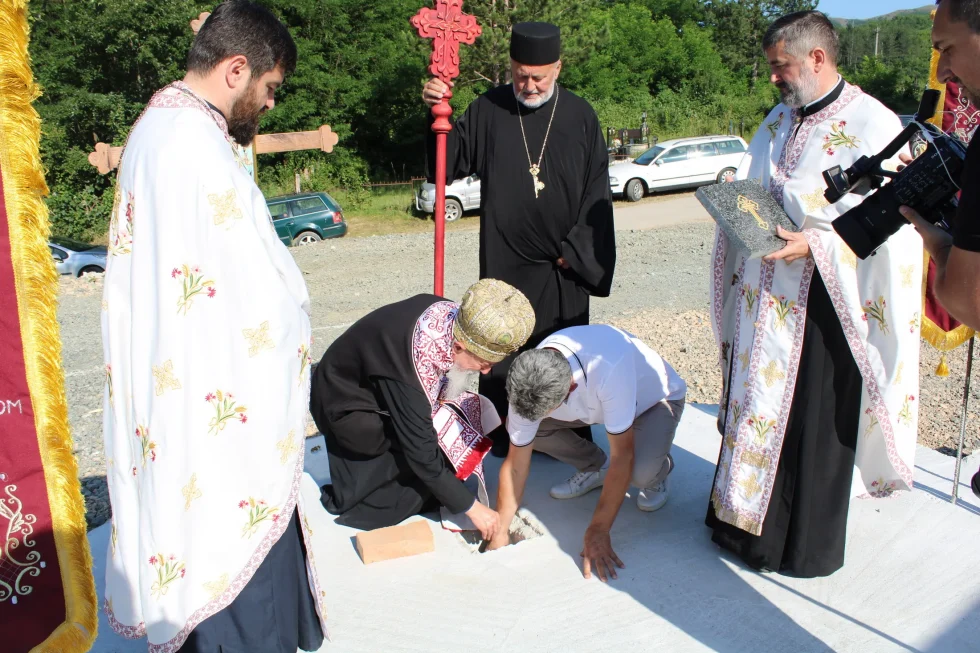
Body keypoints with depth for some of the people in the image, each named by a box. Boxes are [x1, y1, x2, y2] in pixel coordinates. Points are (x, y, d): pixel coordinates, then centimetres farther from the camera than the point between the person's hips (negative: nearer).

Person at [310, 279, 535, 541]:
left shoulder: (452, 316, -18)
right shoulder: (412, 370, -39)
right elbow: (423, 454, -29)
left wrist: (441, 396, -11)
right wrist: (472, 507, -20)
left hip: (380, 386, 8)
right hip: (347, 406, -8)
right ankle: (353, 499, 1)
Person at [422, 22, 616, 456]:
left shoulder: (580, 116, 0)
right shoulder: (487, 111, 0)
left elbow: (597, 191, 1)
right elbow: (448, 167, 3)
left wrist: (575, 251, -6)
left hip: (564, 265, 0)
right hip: (504, 262, 0)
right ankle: (501, 433, 22)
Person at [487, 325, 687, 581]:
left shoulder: (609, 368, -45)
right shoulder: (527, 386, -28)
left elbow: (622, 457, -36)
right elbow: (516, 463, -16)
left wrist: (598, 531, -32)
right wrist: (499, 532, -12)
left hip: (656, 398, -4)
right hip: (595, 402, 5)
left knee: (641, 472, -34)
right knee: (522, 422, -18)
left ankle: (658, 472, 4)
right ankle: (595, 468, 7)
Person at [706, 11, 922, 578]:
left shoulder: (873, 125, -12)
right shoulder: (779, 121, 12)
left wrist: (817, 244, -25)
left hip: (822, 307, -7)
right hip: (764, 299, 7)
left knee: (815, 423, 4)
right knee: (758, 409, 14)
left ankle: (807, 546, 22)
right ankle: (747, 520, 31)